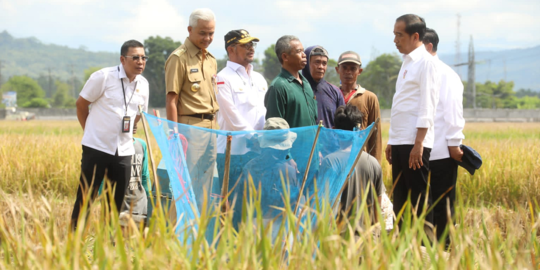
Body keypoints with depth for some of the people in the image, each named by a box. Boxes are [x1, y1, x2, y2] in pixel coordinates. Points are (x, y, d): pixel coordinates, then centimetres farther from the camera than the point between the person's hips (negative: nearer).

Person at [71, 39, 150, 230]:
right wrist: (90, 131, 6)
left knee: (117, 200, 6)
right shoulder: (104, 77, -9)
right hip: (97, 148, -5)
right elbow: (81, 104, 0)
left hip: (124, 151, 5)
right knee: (86, 197, -3)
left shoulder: (143, 85, 6)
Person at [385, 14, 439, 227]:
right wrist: (391, 141, 16)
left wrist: (418, 143, -19)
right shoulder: (407, 62, 18)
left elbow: (426, 107, -14)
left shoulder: (425, 62, -8)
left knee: (419, 199, -5)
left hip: (414, 143, -9)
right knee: (400, 199, 10)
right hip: (400, 142, 9)